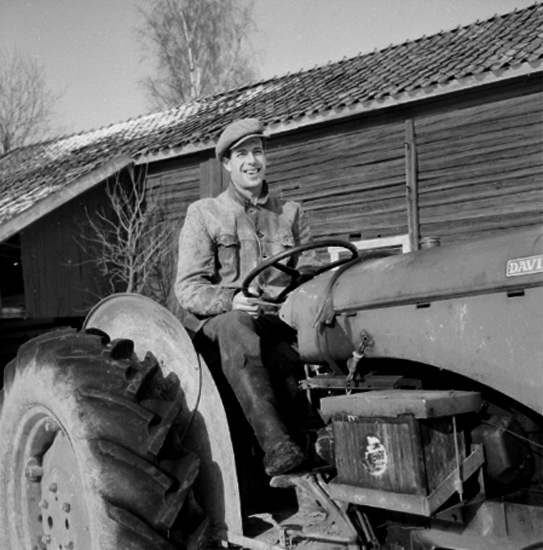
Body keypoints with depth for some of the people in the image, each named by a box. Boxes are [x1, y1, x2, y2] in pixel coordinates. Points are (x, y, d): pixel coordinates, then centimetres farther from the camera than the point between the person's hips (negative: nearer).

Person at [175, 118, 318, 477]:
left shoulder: (291, 214, 18)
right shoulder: (204, 214, 8)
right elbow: (188, 289, -1)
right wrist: (231, 300, -21)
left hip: (284, 320, 3)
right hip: (223, 320, -3)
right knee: (235, 326, -40)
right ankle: (277, 445, -47)